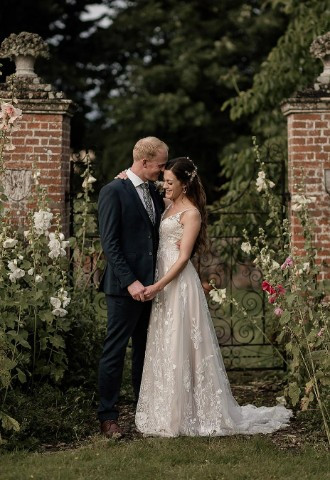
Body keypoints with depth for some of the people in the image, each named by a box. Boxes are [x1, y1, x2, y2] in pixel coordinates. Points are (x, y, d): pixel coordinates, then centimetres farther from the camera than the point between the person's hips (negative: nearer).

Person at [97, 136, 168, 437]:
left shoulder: (155, 193, 13)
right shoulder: (114, 192, -10)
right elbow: (109, 243, -15)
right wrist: (130, 282, -20)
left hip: (150, 284, 7)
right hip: (125, 287, -7)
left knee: (145, 349, 14)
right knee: (115, 351, 1)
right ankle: (108, 416, 11)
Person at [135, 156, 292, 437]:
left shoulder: (191, 213, -10)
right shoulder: (169, 206, 14)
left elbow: (183, 257, -15)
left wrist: (158, 286, -21)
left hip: (179, 283, -8)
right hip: (161, 280, 8)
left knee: (179, 345, -3)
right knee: (164, 346, 11)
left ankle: (182, 414, 7)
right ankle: (168, 409, 21)